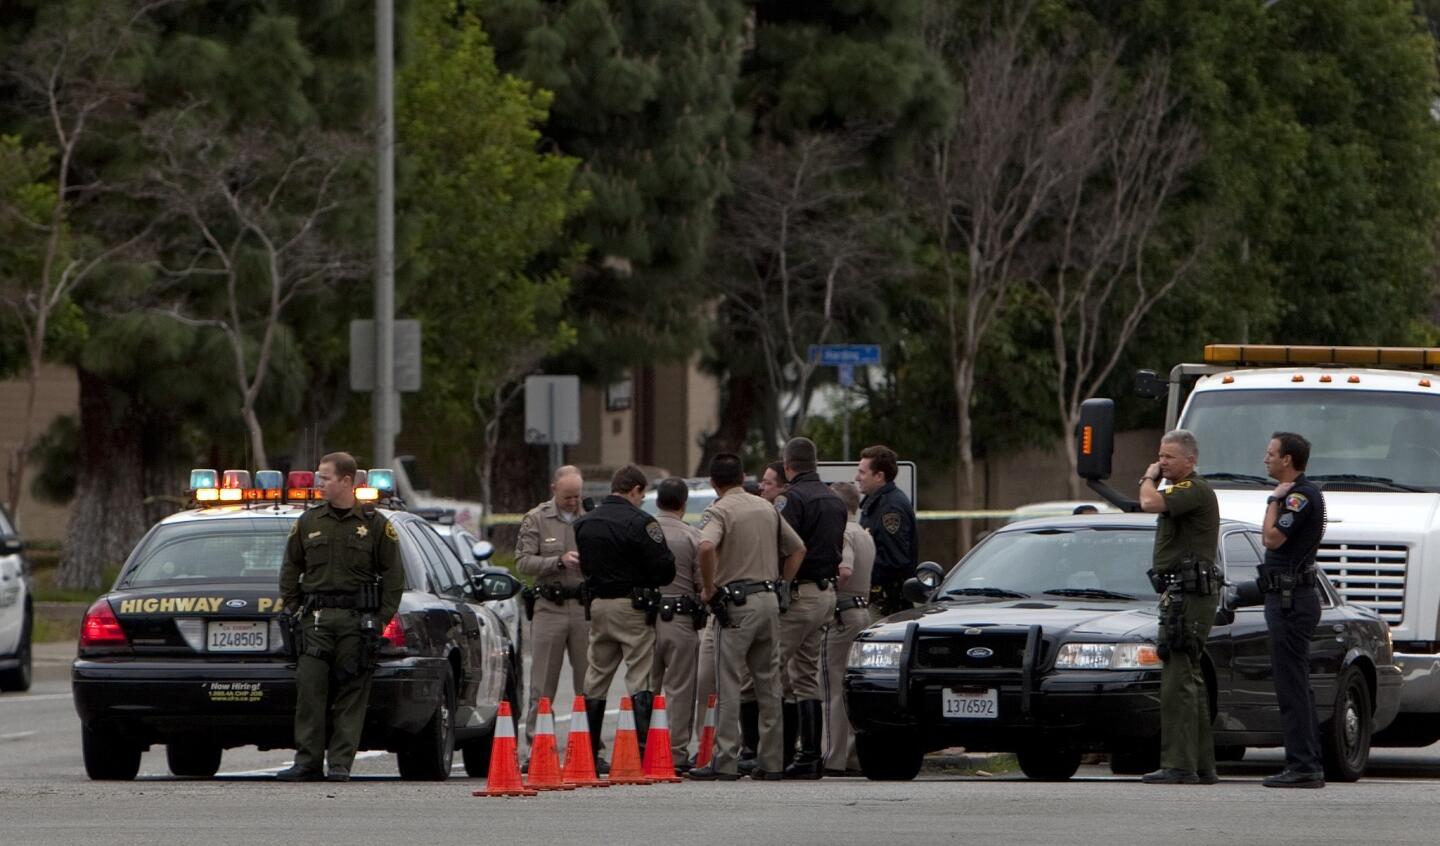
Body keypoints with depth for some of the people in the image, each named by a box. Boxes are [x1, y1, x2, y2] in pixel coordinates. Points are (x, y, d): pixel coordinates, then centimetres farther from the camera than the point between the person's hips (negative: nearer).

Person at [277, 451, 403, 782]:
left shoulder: (375, 525, 4)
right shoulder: (308, 524, 12)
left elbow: (393, 575, 4)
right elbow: (290, 570, 19)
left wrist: (381, 618, -3)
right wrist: (295, 608, 8)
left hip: (356, 619, -2)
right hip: (317, 619, 2)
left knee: (351, 693, -3)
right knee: (310, 690, -5)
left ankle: (340, 764, 0)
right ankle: (307, 763, -3)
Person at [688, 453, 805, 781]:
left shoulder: (718, 511, -8)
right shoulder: (767, 508, 14)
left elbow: (706, 547, -28)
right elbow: (797, 548, 20)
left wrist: (709, 588, -15)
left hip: (736, 603, -6)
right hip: (769, 599, 6)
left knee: (728, 685, -5)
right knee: (769, 684, 9)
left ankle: (725, 762, -8)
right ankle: (771, 762, 10)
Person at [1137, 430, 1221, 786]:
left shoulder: (1195, 490, -12)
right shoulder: (1183, 491, 22)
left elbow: (1150, 503, -26)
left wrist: (1149, 478, -9)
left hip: (1189, 595, -11)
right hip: (1179, 592, 11)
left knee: (1177, 680, -14)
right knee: (1189, 680, 13)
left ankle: (1178, 765, -18)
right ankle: (1201, 765, 16)